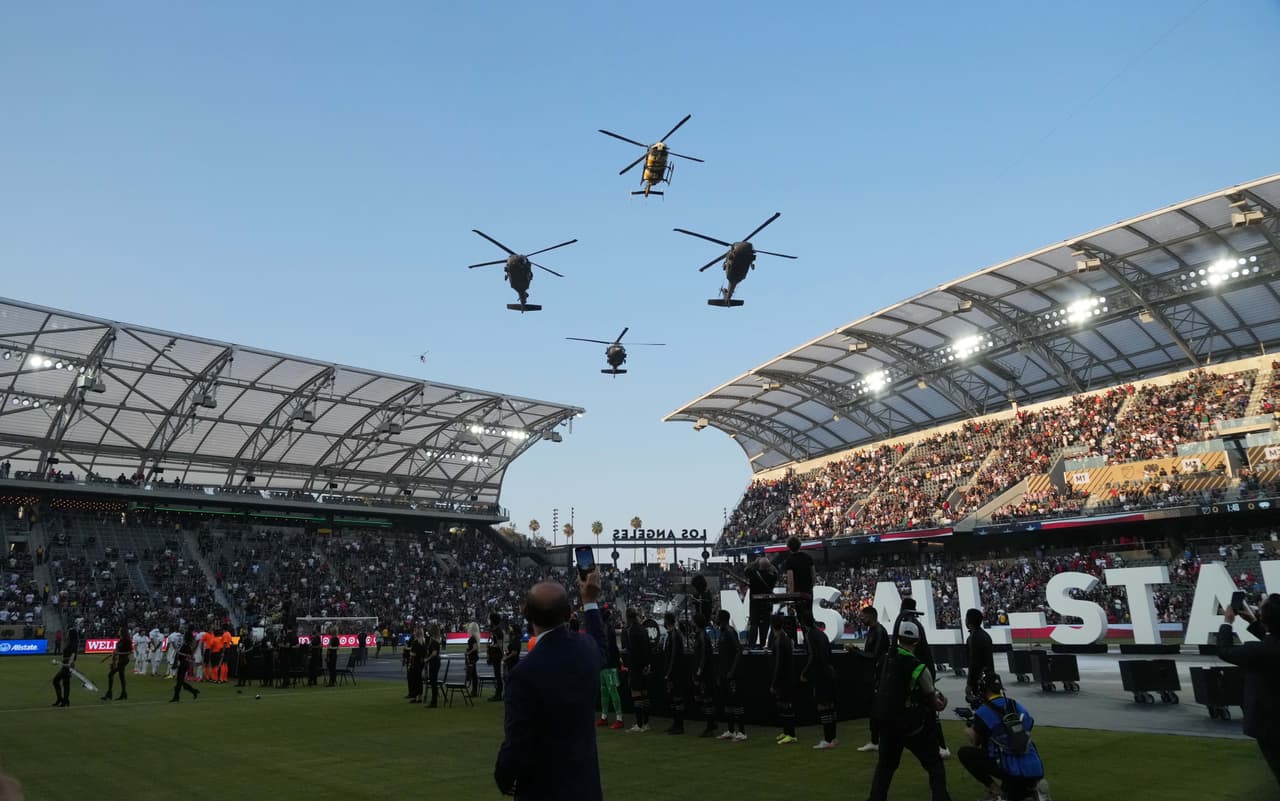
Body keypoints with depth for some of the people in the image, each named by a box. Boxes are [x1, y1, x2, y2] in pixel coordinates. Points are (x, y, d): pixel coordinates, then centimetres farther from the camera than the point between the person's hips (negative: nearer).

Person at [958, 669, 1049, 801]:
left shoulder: (983, 712, -6)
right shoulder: (1018, 707, 11)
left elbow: (975, 743, 7)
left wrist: (968, 731, 31)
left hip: (1013, 772, -6)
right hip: (1035, 771, 6)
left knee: (964, 753, 4)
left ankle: (995, 790, 1)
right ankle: (1035, 787, 6)